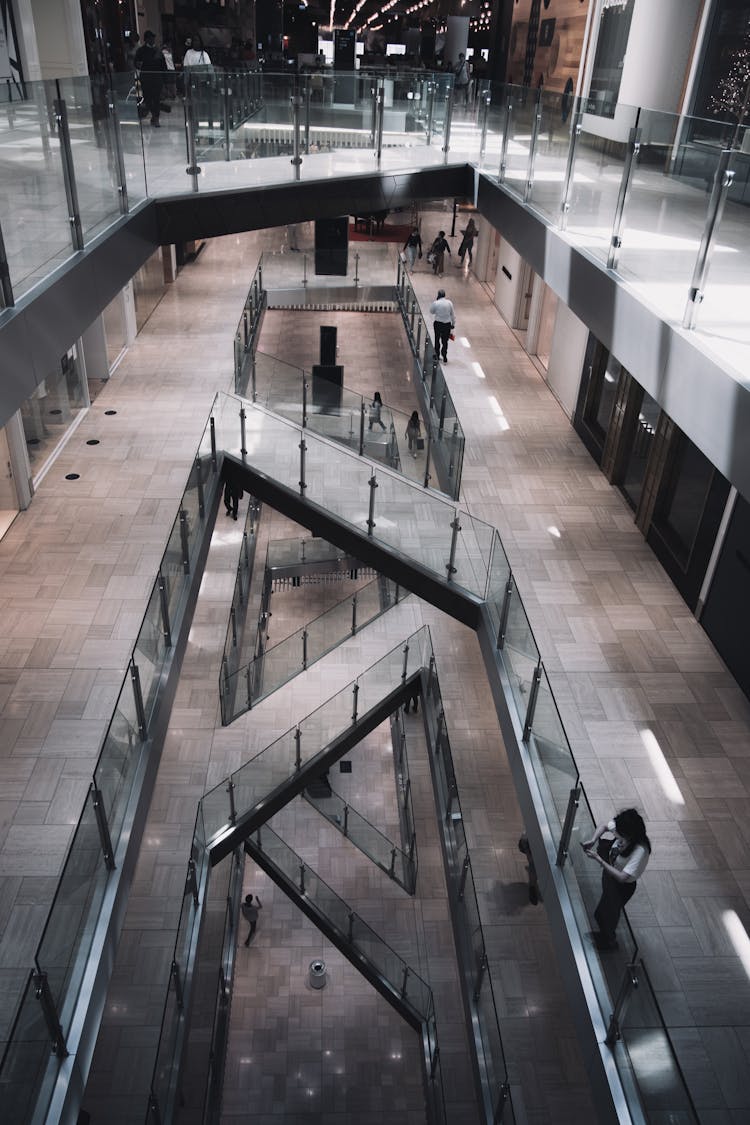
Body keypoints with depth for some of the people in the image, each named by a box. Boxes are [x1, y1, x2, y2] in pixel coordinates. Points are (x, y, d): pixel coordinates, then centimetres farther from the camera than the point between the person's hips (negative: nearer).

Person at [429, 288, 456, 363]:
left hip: (438, 323, -1)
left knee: (437, 339, 18)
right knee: (445, 341, 8)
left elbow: (431, 312, 5)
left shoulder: (435, 303, -11)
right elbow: (453, 314, 1)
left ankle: (437, 355, 27)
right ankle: (444, 358, 6)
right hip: (447, 324, 1)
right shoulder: (449, 303, -6)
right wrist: (453, 324, 12)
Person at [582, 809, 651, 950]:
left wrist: (599, 859, -35)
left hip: (623, 886, -6)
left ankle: (608, 940, 48)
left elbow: (622, 877, -37)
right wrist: (592, 840, -21)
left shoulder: (640, 851, -40)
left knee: (604, 914, 15)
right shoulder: (623, 829, -23)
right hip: (610, 872, 7)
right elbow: (604, 826, -3)